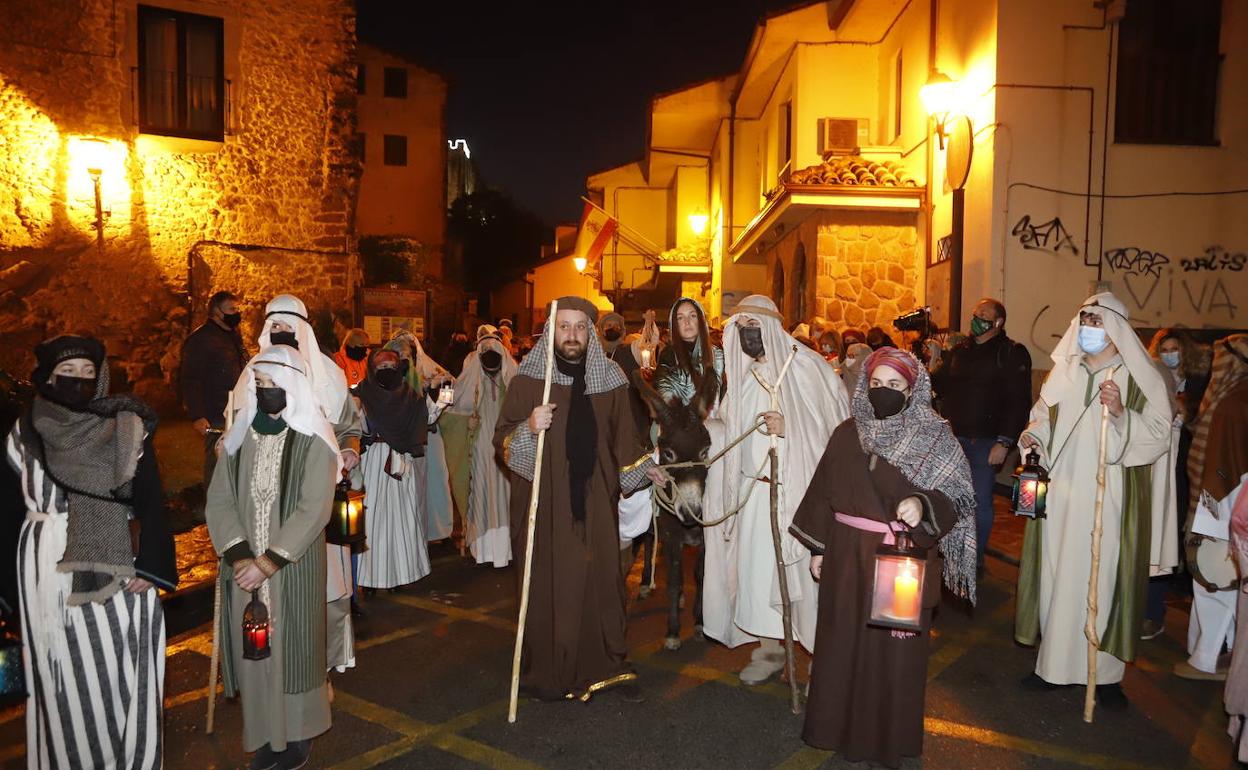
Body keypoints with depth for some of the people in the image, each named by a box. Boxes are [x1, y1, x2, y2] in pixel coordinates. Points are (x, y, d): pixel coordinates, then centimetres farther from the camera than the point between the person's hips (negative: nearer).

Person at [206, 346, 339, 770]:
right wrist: (239, 556, -12)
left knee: (292, 647, 5)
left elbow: (314, 509, -13)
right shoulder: (238, 437, 5)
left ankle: (297, 735, 22)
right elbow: (218, 501, 1)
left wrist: (269, 561, -16)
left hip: (293, 568, -4)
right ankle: (266, 735, 24)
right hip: (244, 567, 4)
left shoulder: (312, 439, -8)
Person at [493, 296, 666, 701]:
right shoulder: (528, 380, -2)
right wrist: (529, 427, -20)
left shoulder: (609, 380, 7)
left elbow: (623, 436, 17)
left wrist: (643, 466, 6)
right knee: (548, 586, 3)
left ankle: (607, 667, 23)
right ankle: (546, 673, 18)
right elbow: (502, 440, -3)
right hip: (546, 504, -2)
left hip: (595, 503, 3)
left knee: (601, 583, 7)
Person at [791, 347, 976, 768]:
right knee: (843, 640, 11)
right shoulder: (847, 433, 3)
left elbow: (954, 497, -9)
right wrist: (818, 547, 9)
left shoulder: (936, 438, -6)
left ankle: (890, 736, 23)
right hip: (848, 556, 3)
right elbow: (824, 492, 8)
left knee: (895, 646, 5)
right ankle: (842, 724, 30)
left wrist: (923, 504, -29)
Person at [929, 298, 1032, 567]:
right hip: (952, 437, 5)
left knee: (980, 500, 1)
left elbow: (1019, 402, -11)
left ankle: (976, 559, 13)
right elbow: (939, 385, 15)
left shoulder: (1012, 353, -5)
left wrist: (1004, 442, -17)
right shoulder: (960, 351, 14)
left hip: (984, 441, -5)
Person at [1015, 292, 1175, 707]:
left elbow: (1159, 435, -7)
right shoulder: (1064, 372, 10)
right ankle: (1055, 663, 18)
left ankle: (1106, 673, 13)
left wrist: (1122, 413, -23)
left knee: (1104, 579, -1)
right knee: (1057, 575, 6)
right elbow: (1044, 415, 18)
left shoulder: (1139, 377, -2)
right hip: (1061, 496, 4)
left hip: (1109, 499, -3)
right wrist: (1033, 435, -2)